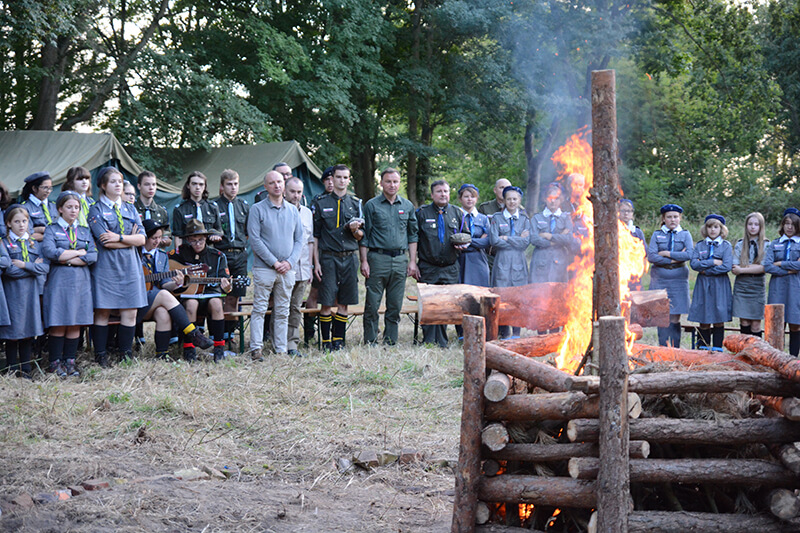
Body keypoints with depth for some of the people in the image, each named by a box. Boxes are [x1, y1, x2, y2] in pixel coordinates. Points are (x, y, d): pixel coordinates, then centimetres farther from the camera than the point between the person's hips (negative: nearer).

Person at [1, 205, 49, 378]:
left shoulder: (35, 245, 11)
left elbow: (45, 268, -2)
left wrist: (24, 265, -13)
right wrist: (34, 267, -9)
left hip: (31, 292, 4)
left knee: (28, 334, 7)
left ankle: (26, 370, 15)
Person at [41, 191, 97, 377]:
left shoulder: (85, 231, 16)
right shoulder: (51, 230, 5)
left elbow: (93, 256, 1)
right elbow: (49, 252, -14)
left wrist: (67, 260, -9)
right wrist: (80, 252, -8)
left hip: (81, 282, 3)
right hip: (58, 281, -3)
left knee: (76, 323, 2)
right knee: (58, 324, -5)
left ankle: (70, 361, 10)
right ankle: (55, 363, 3)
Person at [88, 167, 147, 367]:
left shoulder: (130, 208, 15)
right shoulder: (96, 210, 0)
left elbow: (142, 239, 4)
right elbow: (105, 241, -12)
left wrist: (119, 237, -10)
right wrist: (130, 240, -4)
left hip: (130, 265, 4)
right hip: (106, 266, -4)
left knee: (130, 312, 2)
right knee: (103, 312, -2)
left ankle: (126, 354, 11)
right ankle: (100, 355, 5)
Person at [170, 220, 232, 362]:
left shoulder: (217, 256, 5)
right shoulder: (182, 252, 4)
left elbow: (225, 279, 2)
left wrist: (226, 287, -23)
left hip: (210, 293, 1)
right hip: (187, 294, 0)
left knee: (216, 303, -35)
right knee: (191, 304, -36)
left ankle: (219, 348, -26)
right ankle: (189, 348, -26)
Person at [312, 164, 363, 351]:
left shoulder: (356, 204, 11)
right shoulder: (321, 203, 4)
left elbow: (360, 236, 14)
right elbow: (315, 236, 2)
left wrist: (355, 230, -10)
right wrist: (316, 262, -4)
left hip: (350, 258, 2)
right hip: (328, 258, -2)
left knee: (343, 303, 5)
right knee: (327, 303, -3)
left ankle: (339, 340, 13)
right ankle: (326, 341, 6)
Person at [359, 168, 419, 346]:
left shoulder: (407, 206, 12)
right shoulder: (371, 205, 3)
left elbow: (413, 235, 16)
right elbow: (364, 236, 2)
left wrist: (412, 261, 9)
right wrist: (364, 261, -5)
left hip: (400, 260, 3)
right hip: (377, 258, -3)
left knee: (395, 305, 5)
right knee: (372, 304, -4)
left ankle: (390, 341, 12)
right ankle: (370, 342, 3)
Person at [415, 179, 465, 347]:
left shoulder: (457, 213, 10)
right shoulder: (421, 213, 3)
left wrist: (463, 244, -3)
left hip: (450, 269, 2)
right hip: (428, 269, -2)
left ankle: (441, 343, 11)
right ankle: (428, 343, 3)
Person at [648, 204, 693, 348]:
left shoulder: (685, 235, 7)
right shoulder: (657, 235, 7)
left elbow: (689, 255, -9)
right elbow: (651, 257, -6)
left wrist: (667, 253, -10)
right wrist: (674, 260, -9)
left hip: (678, 280, 0)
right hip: (659, 280, 0)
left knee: (675, 318, -1)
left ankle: (675, 349, 3)